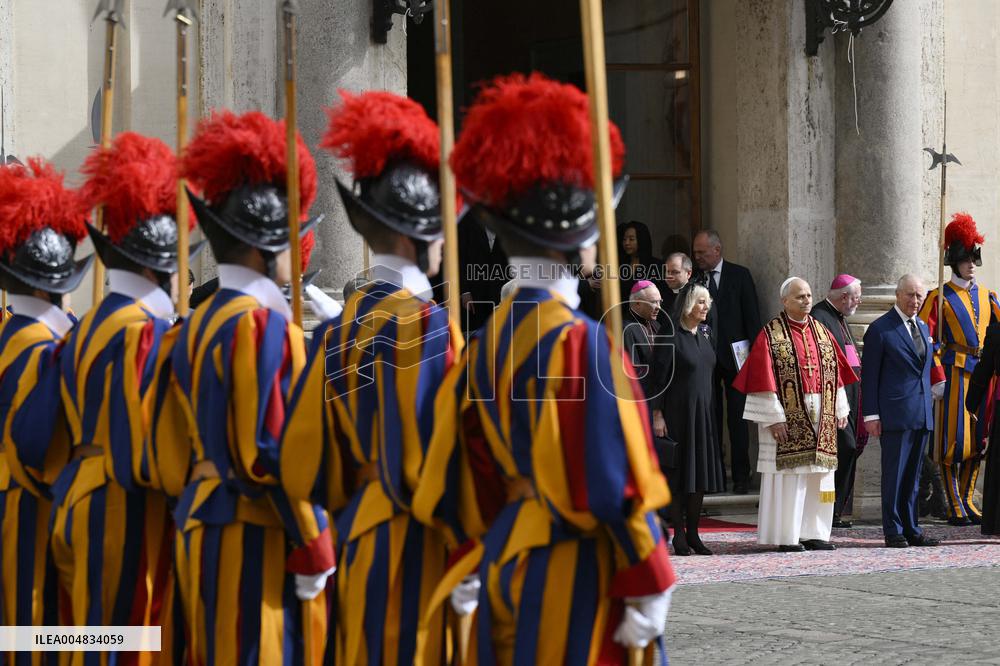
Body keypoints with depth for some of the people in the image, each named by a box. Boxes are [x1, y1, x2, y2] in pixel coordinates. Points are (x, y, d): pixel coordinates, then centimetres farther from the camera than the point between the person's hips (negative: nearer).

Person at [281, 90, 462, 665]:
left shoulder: (342, 326, 9)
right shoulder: (425, 323, -13)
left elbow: (306, 463, 12)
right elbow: (434, 460, -16)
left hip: (359, 541, 8)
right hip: (417, 549, -8)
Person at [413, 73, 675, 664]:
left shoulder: (489, 340, 10)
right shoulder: (580, 338, -15)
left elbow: (462, 476, 13)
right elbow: (612, 482, -18)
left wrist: (473, 567, 20)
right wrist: (650, 588, -14)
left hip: (506, 566, 8)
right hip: (575, 576, -8)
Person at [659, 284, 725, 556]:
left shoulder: (704, 334, 10)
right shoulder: (673, 336, -11)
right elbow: (660, 377, -13)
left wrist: (711, 410, 15)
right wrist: (658, 414, -17)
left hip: (704, 411, 7)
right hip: (679, 411, -7)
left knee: (701, 472, 7)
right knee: (680, 473, -1)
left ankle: (693, 532, 14)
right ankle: (679, 535, 5)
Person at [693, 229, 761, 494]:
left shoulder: (739, 275, 1)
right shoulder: (695, 278, 6)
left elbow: (752, 316, 0)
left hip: (733, 355, -2)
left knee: (737, 419, -1)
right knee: (710, 417, 3)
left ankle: (740, 476, 3)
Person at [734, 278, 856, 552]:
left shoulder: (821, 332, 12)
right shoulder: (770, 334, -5)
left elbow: (835, 371, 14)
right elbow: (764, 378, -9)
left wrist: (840, 409, 9)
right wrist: (774, 416, -15)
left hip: (820, 417, 5)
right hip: (788, 416, -5)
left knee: (818, 475, 5)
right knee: (788, 476, -4)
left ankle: (813, 533, 11)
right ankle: (786, 537, 1)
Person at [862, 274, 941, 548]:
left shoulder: (923, 327, 16)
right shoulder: (880, 329, -6)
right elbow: (869, 375, -7)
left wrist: (928, 407, 17)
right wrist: (871, 414, -11)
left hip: (921, 414, 7)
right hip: (895, 414, -7)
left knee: (912, 476, 10)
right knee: (894, 474, -3)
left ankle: (911, 529, 15)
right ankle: (893, 531, 1)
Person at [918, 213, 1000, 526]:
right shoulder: (940, 298, -2)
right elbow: (928, 342, -7)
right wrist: (937, 379, -15)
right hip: (955, 373, -5)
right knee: (953, 440, -5)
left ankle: (967, 501, 17)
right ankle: (955, 507, -1)